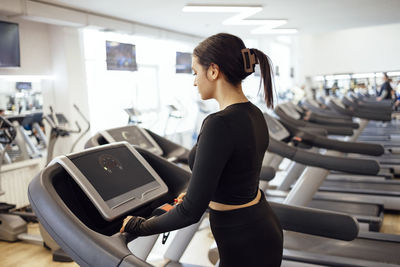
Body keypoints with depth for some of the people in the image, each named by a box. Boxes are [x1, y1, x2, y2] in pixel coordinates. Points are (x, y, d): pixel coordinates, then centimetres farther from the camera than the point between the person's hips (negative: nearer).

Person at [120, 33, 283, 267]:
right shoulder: (254, 114, 0)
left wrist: (140, 226, -9)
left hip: (246, 247, -8)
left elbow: (192, 211, -24)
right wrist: (200, 196, 23)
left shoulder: (219, 125, -27)